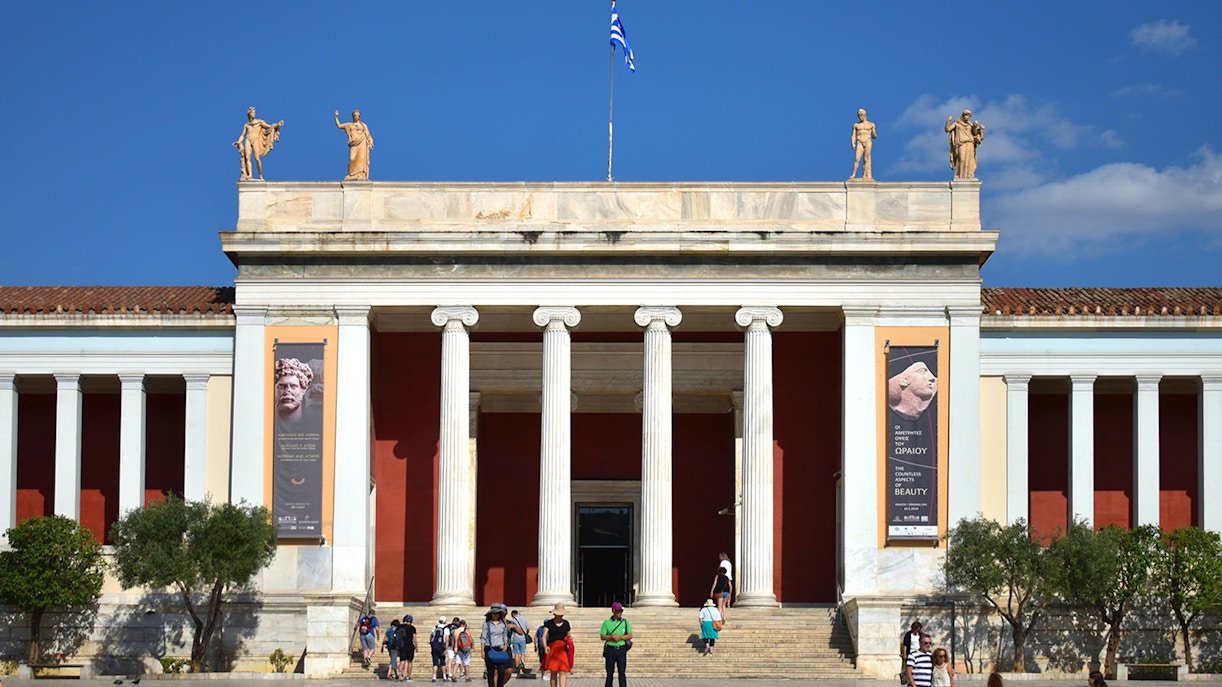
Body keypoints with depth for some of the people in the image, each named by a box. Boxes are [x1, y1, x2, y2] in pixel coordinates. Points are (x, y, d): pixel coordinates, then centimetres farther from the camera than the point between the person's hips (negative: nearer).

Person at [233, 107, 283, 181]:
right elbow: (243, 135, 19)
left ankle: (260, 176, -7)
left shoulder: (259, 122, 12)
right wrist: (238, 142, 5)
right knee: (247, 158, -12)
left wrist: (277, 125, -6)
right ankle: (248, 175, -16)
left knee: (257, 158, -14)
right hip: (248, 141, 2)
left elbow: (270, 127, 8)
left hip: (256, 141, -2)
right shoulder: (246, 125, 18)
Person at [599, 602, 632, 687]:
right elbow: (602, 637, 2)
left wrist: (620, 637, -14)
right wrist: (612, 637, -15)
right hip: (610, 649, 0)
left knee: (622, 672, -6)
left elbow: (630, 636, 2)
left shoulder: (625, 622, 7)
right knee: (610, 672, 6)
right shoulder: (607, 622, 5)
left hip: (621, 649, 0)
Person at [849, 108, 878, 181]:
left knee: (866, 160, -4)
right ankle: (853, 175, -16)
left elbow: (874, 137, 14)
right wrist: (853, 143, -6)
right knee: (857, 159, -14)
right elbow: (854, 136, 10)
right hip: (859, 143, 0)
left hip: (868, 142, 0)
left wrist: (874, 134, -10)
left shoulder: (871, 124, 11)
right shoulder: (856, 125, 13)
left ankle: (864, 176, -3)